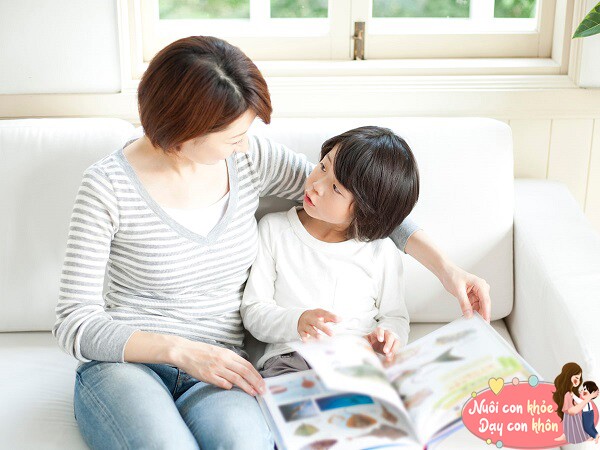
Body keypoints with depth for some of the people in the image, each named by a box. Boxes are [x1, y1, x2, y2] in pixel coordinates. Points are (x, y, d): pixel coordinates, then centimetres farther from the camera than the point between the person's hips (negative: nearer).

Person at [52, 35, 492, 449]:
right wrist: (182, 351, -20)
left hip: (218, 370, 2)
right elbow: (75, 323, -8)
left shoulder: (251, 159, 1)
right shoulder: (108, 186, -10)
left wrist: (445, 266, 1)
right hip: (125, 362, -2)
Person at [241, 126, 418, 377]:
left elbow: (395, 316, 17)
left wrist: (387, 337, -8)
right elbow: (253, 311, 6)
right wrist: (296, 322, -15)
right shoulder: (274, 229, 8)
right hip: (291, 359, 0)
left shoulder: (382, 251, 7)